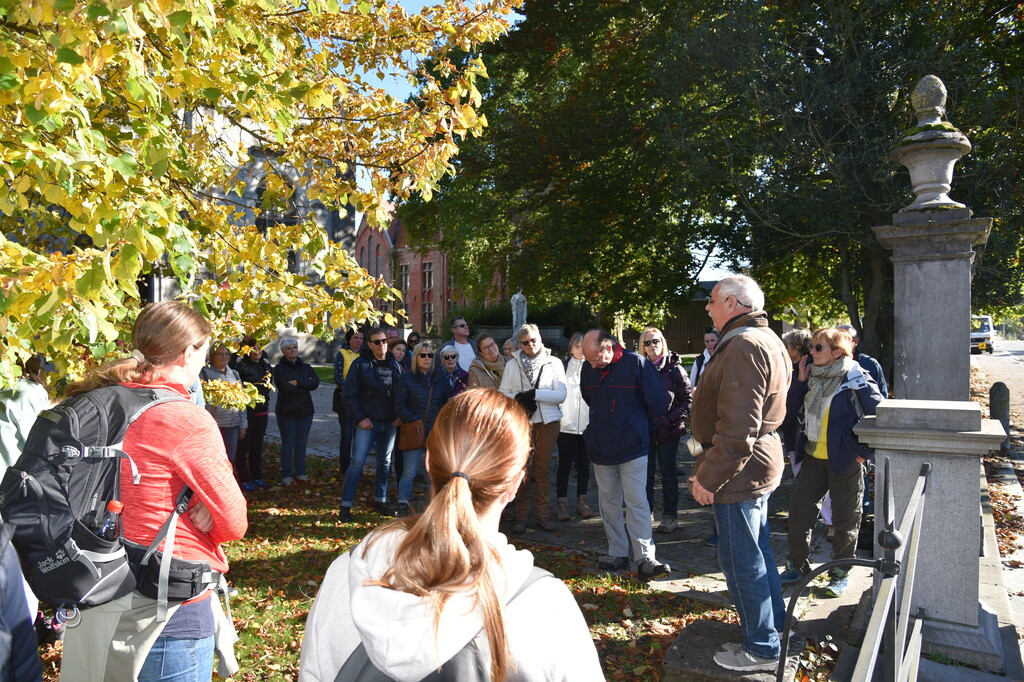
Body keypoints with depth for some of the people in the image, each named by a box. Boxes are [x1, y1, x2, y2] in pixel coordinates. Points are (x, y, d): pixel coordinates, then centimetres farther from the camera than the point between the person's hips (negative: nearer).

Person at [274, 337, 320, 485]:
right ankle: (286, 474, 13)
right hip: (286, 412, -3)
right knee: (288, 444, 3)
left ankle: (300, 472, 19)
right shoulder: (279, 368, -3)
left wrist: (297, 382, -16)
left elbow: (315, 382, -8)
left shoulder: (306, 367, 10)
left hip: (305, 411, 3)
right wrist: (305, 386, -8)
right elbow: (286, 388, -17)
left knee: (301, 443, 9)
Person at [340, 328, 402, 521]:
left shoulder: (395, 366, 8)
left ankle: (380, 500, 27)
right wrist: (360, 418, -13)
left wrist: (400, 416, 0)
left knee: (385, 462, 13)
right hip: (368, 422, -5)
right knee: (357, 462, -10)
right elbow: (349, 395, -7)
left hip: (390, 423, 5)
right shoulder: (361, 364, -6)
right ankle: (345, 505, -1)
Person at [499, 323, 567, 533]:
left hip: (548, 421, 0)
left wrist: (535, 393, -15)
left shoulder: (554, 363, 3)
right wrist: (518, 398, -16)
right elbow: (502, 394, 3)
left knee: (543, 469, 7)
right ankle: (521, 516, 12)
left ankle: (544, 514, 17)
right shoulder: (512, 365, 7)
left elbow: (561, 395, -5)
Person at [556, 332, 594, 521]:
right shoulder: (563, 367, -2)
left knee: (584, 463, 12)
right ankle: (562, 502, 11)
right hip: (566, 425, -2)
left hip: (587, 425, 2)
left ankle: (582, 500, 23)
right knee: (565, 464, 3)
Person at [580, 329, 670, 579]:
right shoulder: (588, 369, 0)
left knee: (637, 502, -6)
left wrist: (637, 424, 6)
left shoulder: (636, 364, -15)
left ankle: (645, 559, -1)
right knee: (609, 503, 11)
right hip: (600, 447, 5)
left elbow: (658, 404, -8)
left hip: (632, 447, -5)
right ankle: (617, 554, 22)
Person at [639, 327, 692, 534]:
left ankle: (670, 516, 17)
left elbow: (686, 400, -6)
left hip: (668, 431, -3)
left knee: (668, 473, 6)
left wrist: (668, 420, -15)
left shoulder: (674, 369, -5)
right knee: (646, 473, 10)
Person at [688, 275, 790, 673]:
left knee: (742, 561, 1)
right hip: (761, 463, 11)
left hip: (740, 470, -11)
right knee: (758, 552, 23)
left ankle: (762, 650, 15)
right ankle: (774, 626, 38)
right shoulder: (767, 340, 13)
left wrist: (708, 477, -22)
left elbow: (737, 427, -28)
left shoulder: (744, 346, -22)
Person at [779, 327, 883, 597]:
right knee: (798, 509, 8)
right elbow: (804, 408, 15)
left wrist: (864, 450, -12)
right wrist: (801, 381, 2)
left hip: (844, 460, -6)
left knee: (845, 519, 7)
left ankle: (841, 573, 24)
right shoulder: (814, 376, 7)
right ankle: (798, 565, 23)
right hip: (812, 456, 7)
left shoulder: (855, 378, -14)